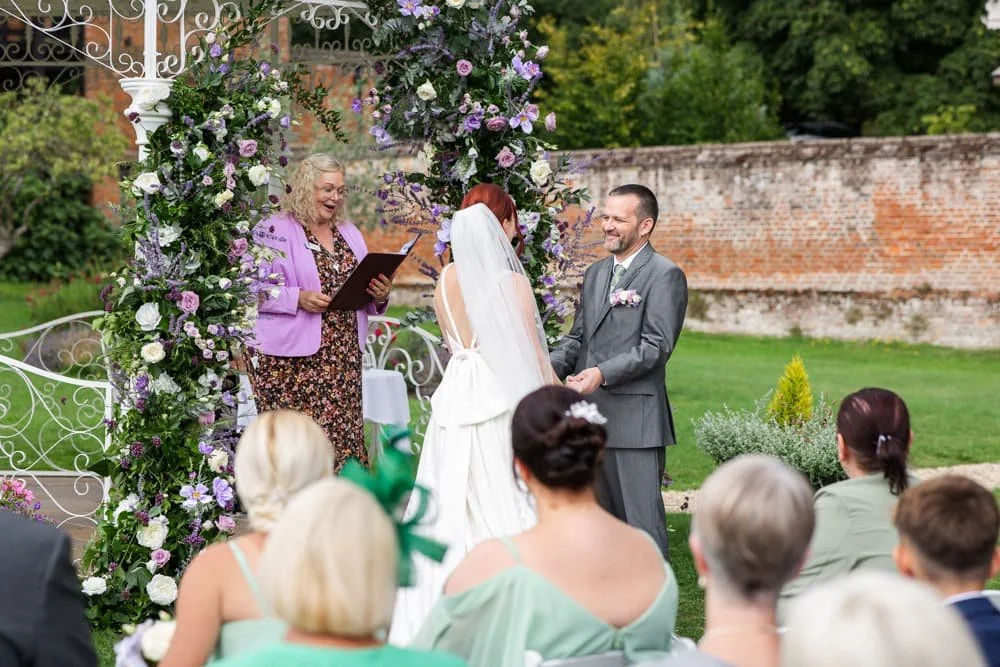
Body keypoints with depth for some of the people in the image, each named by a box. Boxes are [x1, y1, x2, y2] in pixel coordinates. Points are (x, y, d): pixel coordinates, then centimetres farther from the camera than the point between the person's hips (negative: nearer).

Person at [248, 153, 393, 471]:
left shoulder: (349, 233, 18)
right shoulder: (274, 230, -3)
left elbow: (362, 287, 24)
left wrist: (380, 296, 2)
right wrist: (298, 298, -21)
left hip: (344, 355, 6)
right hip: (292, 357, -6)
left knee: (344, 433, 2)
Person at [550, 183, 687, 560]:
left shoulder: (665, 276, -6)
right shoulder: (595, 274, 18)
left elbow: (656, 346, -14)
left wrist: (603, 373, -24)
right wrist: (549, 368, 0)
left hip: (634, 420, -8)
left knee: (641, 521, -6)